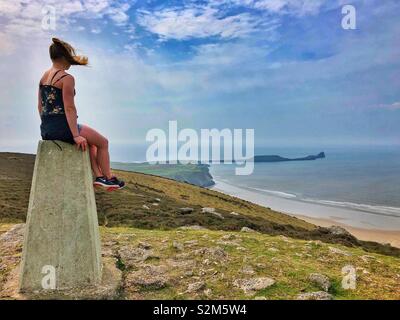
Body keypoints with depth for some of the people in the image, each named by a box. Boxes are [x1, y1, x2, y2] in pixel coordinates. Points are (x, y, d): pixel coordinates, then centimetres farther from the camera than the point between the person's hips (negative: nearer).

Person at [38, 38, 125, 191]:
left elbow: (40, 105, 15)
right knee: (103, 142, 10)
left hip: (45, 129, 9)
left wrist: (47, 128, 23)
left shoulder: (44, 76, 13)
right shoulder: (67, 78, -13)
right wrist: (76, 136, -19)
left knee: (89, 141, 28)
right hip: (62, 126, -9)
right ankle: (109, 178, 20)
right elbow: (69, 108, -19)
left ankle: (99, 176, 24)